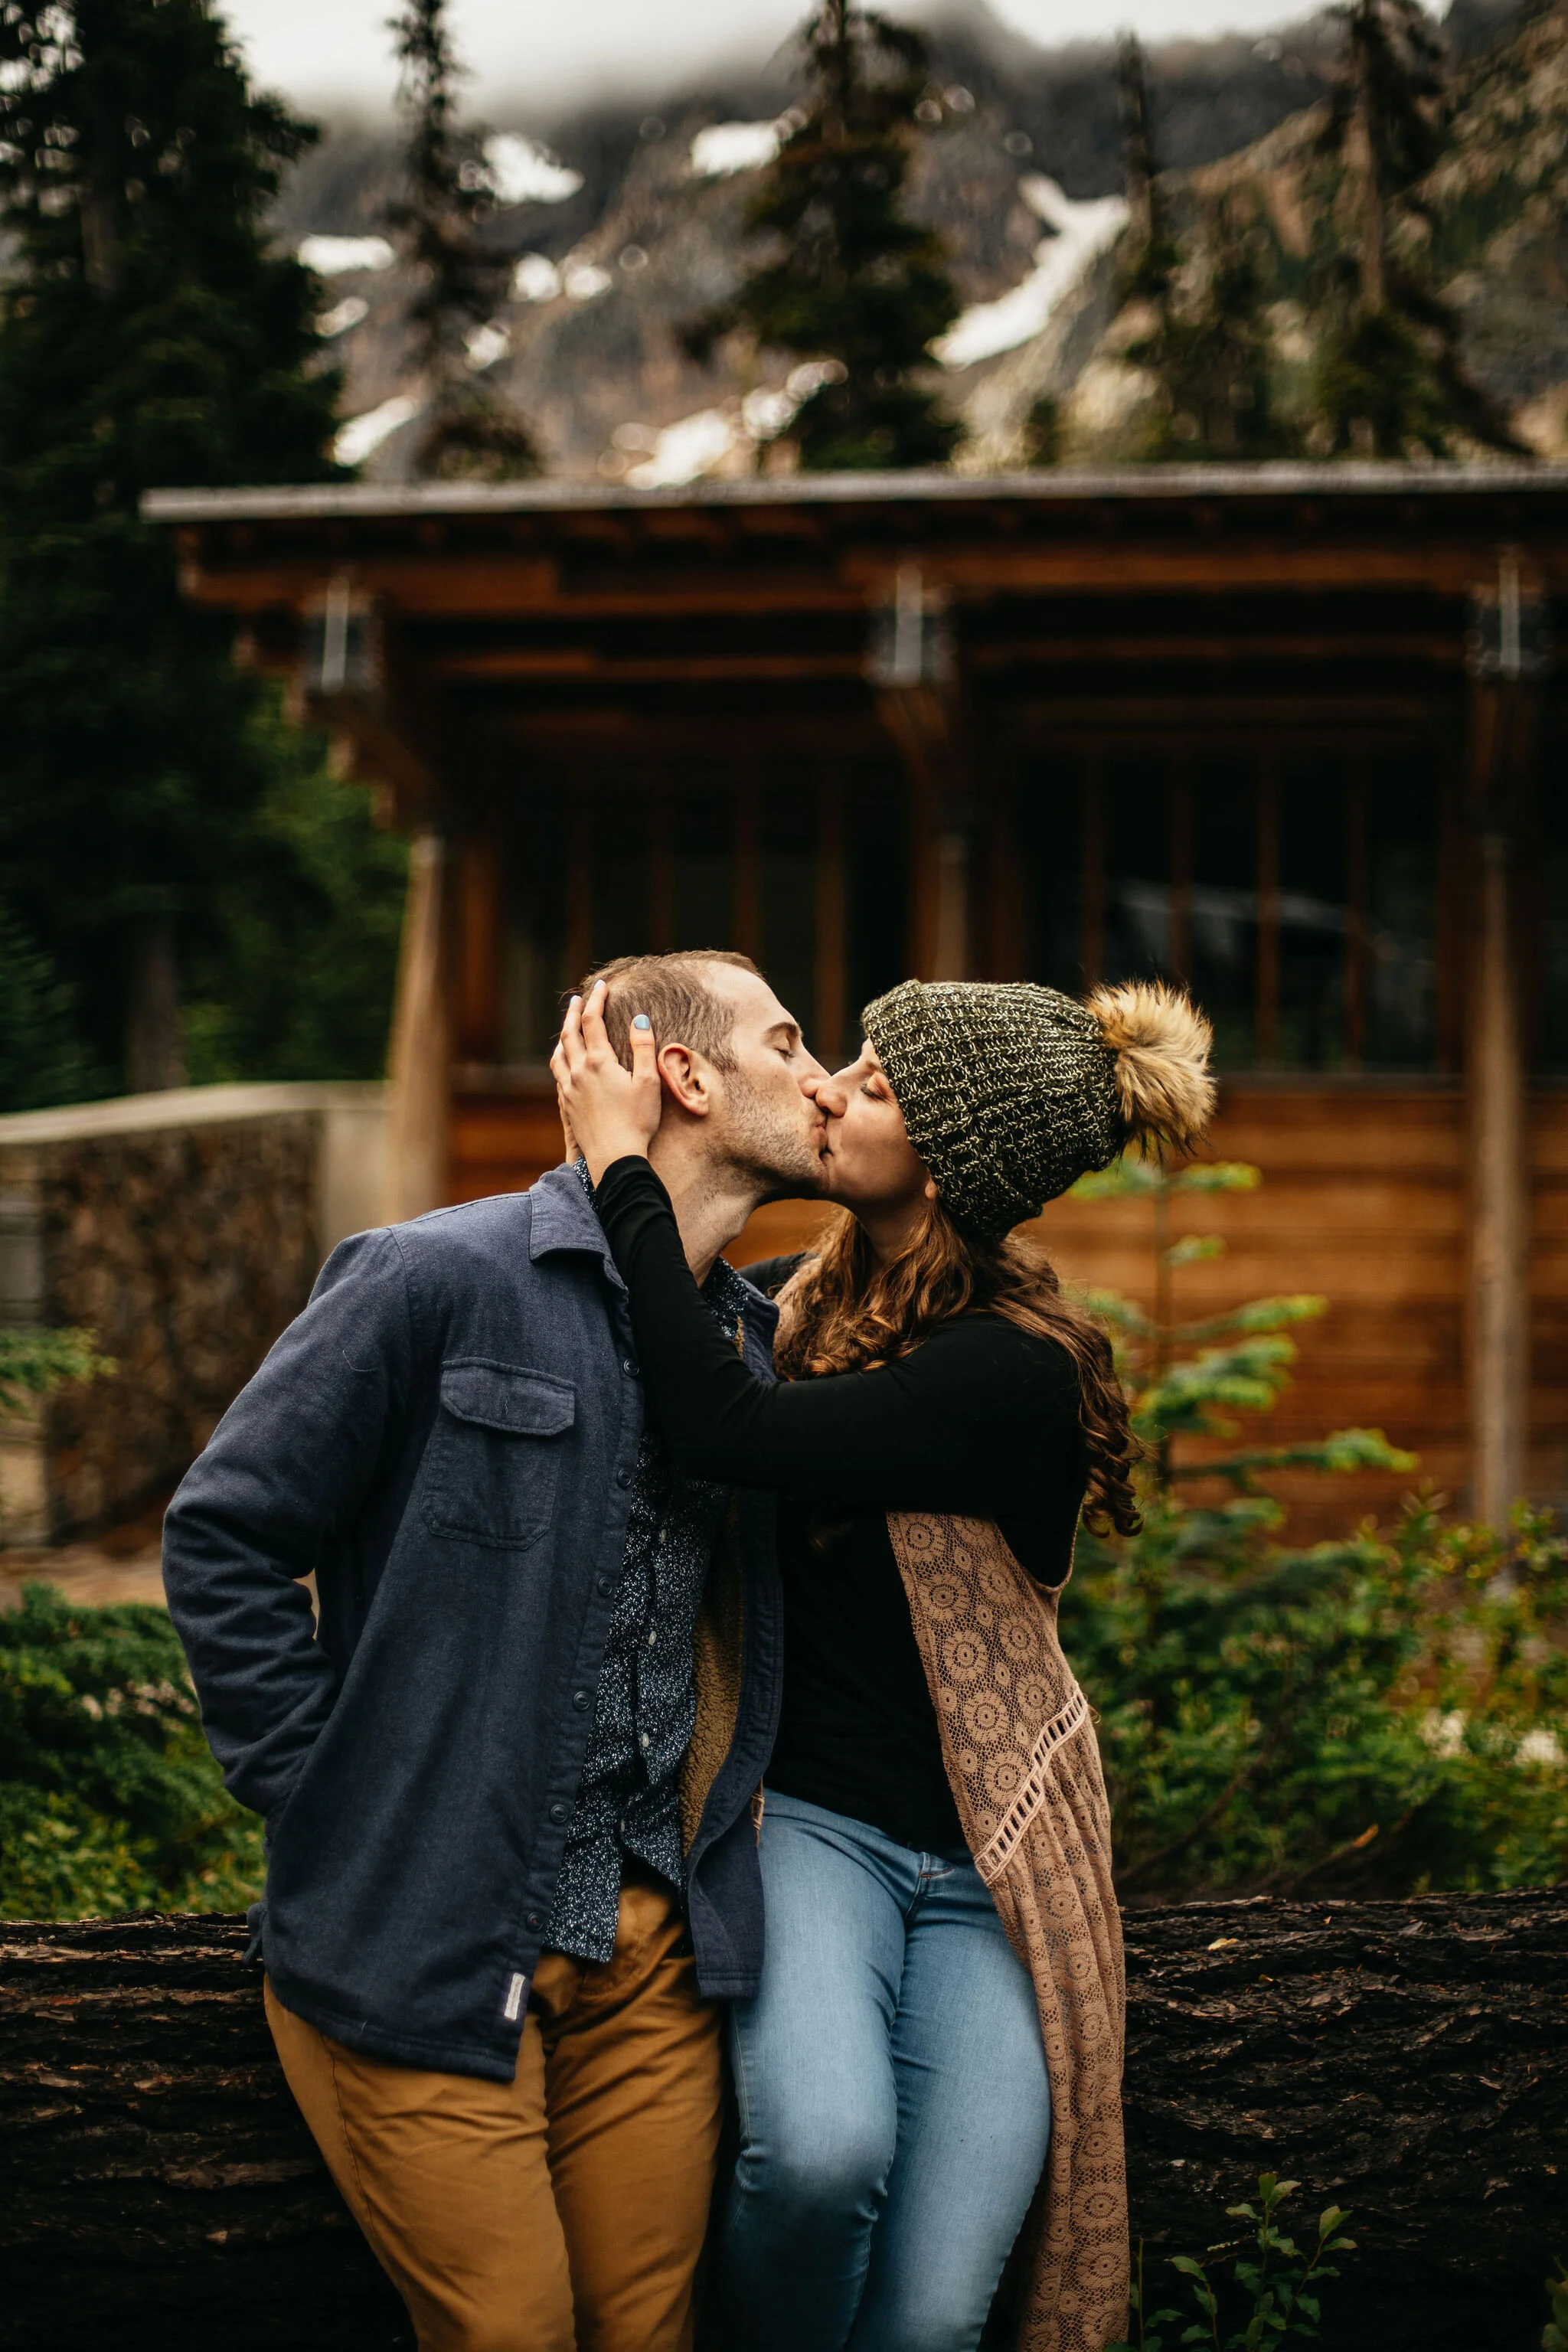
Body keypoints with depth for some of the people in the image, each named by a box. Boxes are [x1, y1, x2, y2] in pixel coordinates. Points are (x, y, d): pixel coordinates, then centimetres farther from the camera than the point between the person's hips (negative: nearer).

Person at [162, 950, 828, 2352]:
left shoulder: (752, 1341, 11)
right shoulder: (438, 1282, -10)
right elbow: (224, 1539, -7)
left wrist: (721, 1811, 9)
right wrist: (325, 1802, -8)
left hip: (655, 1953, 6)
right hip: (429, 1952, -6)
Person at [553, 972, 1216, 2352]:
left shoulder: (1019, 1371, -18)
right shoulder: (811, 1296, 3)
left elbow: (724, 1432, -28)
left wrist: (624, 1163, -21)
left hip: (984, 1870, -3)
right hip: (811, 1822, 3)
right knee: (822, 2146, -28)